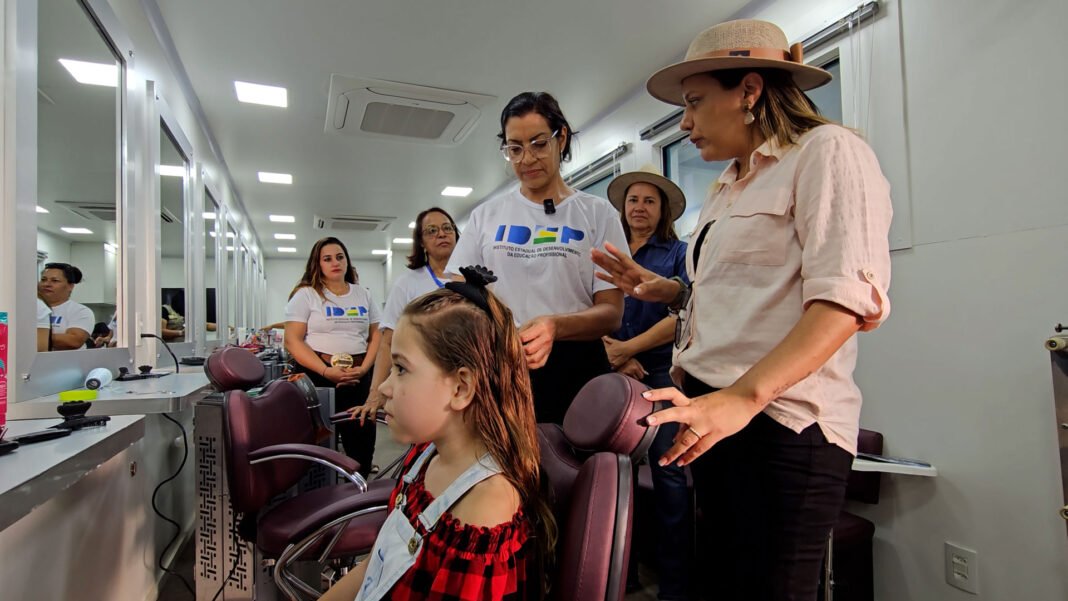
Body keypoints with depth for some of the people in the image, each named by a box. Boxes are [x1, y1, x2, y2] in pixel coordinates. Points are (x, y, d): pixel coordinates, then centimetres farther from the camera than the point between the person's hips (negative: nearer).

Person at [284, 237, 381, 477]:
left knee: (363, 435, 3)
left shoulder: (363, 294, 13)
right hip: (316, 376, -3)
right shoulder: (306, 294, 1)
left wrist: (364, 368, -6)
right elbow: (293, 341, -7)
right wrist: (326, 371, -17)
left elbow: (375, 336, 11)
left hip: (359, 377, 3)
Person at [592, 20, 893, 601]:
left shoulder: (826, 150, -4)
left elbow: (846, 295, -18)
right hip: (711, 412, 8)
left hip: (778, 420, -8)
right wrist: (667, 290, 11)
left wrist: (742, 397, -29)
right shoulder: (728, 188, 21)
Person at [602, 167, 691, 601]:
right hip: (614, 373, 3)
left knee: (667, 470, -5)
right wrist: (617, 358, -10)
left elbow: (681, 316, -7)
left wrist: (629, 348, -12)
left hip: (663, 372, -3)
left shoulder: (679, 253, 5)